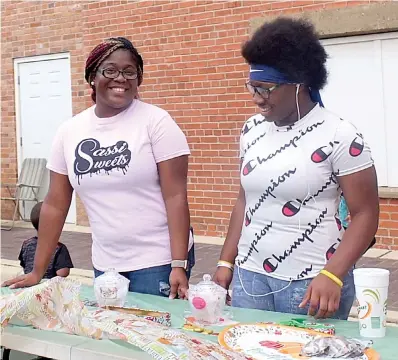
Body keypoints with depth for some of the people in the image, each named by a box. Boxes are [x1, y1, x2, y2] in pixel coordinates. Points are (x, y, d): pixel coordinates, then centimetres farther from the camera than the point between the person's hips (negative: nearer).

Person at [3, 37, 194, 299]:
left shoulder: (156, 122, -7)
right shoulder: (69, 131, 5)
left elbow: (176, 196, -11)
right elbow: (55, 204, 9)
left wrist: (179, 265, -17)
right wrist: (38, 272, 9)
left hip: (158, 262, -4)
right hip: (105, 265, 4)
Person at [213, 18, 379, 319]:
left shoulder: (340, 136, -11)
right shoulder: (253, 130, 6)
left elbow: (365, 214, -10)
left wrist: (332, 275, -20)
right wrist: (226, 262, 10)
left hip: (311, 283, -5)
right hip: (249, 277, 5)